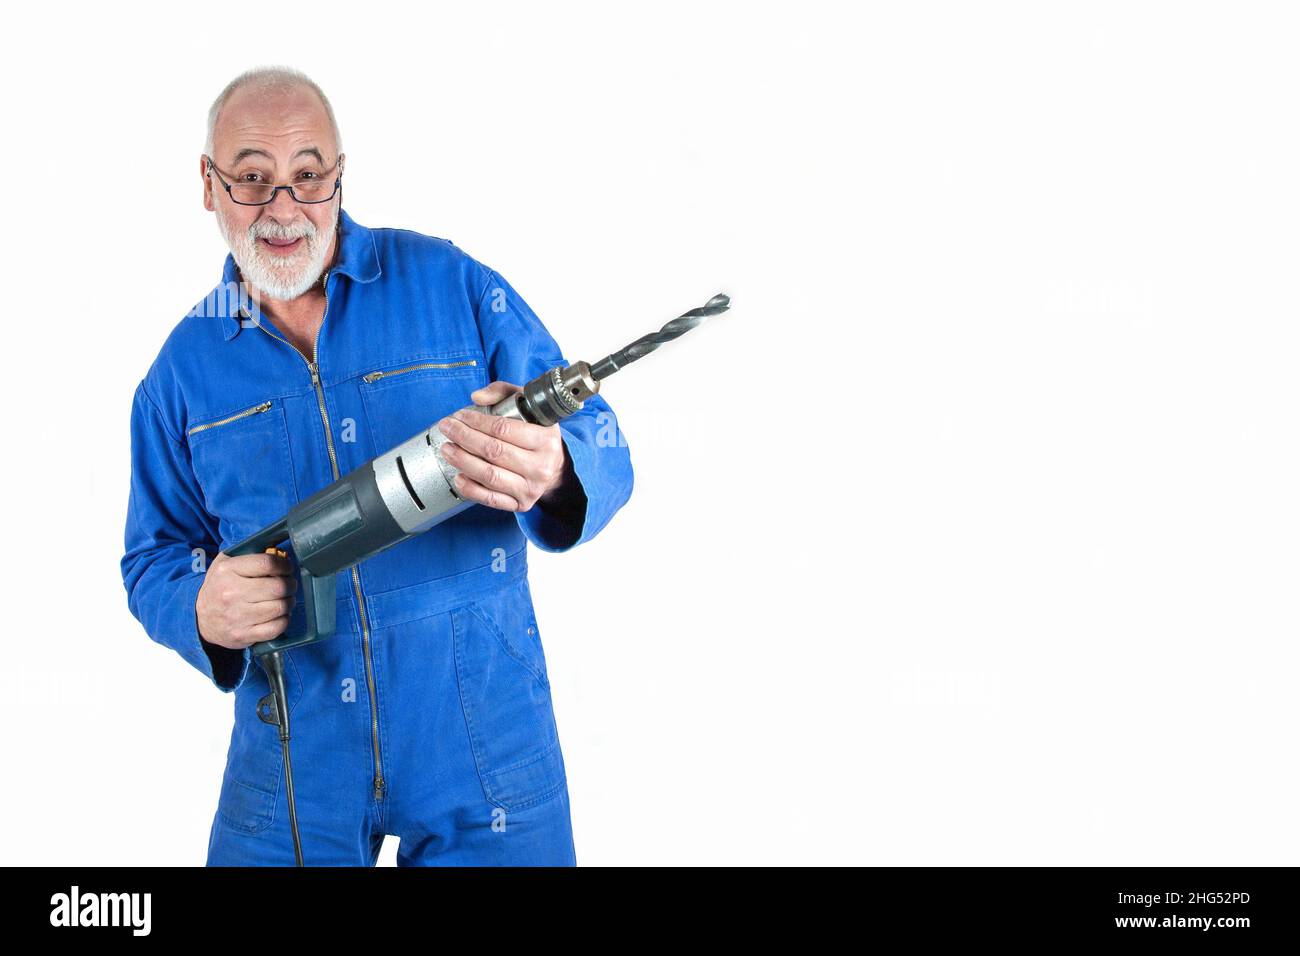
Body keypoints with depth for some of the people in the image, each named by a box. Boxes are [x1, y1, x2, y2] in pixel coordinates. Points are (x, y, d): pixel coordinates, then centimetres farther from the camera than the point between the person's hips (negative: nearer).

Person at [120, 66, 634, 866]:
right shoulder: (184, 368, 5)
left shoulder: (452, 284, -4)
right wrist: (201, 610, -12)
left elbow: (603, 452, -7)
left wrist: (552, 475, -32)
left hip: (484, 733, -2)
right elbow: (154, 559, 12)